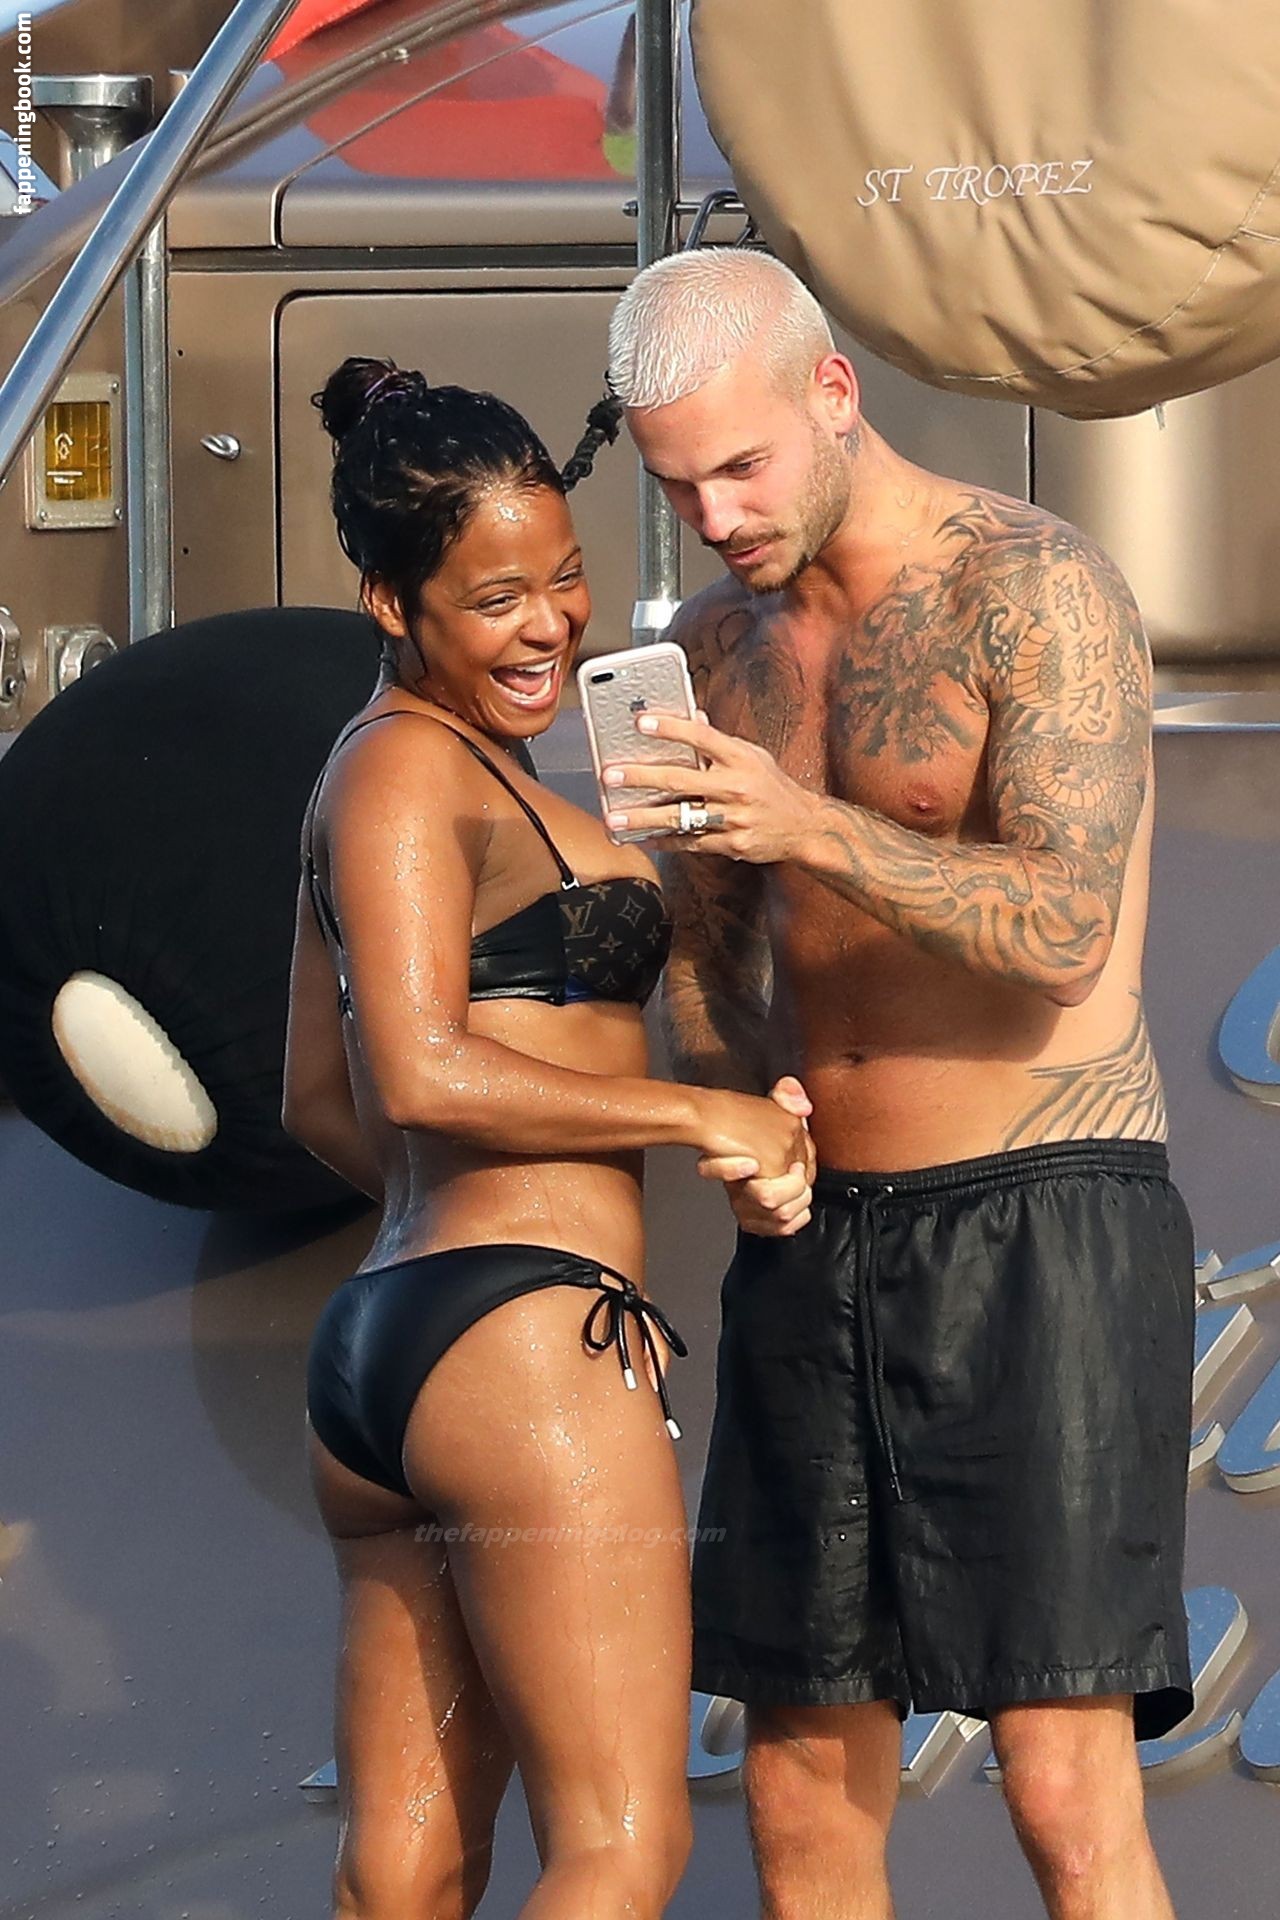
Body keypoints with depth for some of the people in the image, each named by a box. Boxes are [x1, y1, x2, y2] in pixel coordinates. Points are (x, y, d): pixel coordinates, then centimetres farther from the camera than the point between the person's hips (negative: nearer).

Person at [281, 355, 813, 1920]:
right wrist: (704, 1118, -13)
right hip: (523, 1337, -10)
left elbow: (321, 1104, 27)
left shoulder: (373, 770, 21)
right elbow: (425, 1074, -20)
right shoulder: (410, 770, -9)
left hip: (379, 1332, 10)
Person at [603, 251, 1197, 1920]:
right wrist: (731, 1107, -2)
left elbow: (1067, 927, -20)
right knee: (805, 1786, 7)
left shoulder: (1034, 590, -9)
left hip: (1034, 1222, -7)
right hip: (811, 1248, 7)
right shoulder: (718, 646, 12)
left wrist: (812, 827, -33)